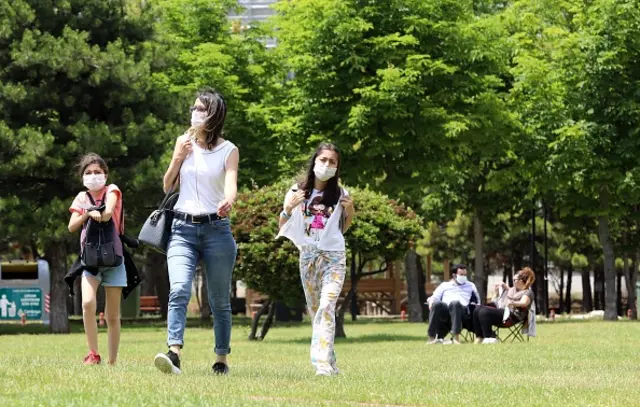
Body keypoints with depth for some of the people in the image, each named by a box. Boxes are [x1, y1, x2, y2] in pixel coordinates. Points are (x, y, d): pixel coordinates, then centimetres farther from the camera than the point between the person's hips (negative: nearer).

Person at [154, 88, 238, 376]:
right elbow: (168, 187, 15)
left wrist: (228, 202, -36)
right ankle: (174, 354, -32)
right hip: (183, 228, 1)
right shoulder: (184, 142, 11)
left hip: (216, 229, -1)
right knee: (179, 290, -19)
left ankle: (221, 360, 16)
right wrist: (177, 158, -1)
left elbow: (231, 183, -14)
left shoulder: (228, 150, 3)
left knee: (220, 301, 5)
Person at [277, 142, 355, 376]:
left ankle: (323, 363, -28)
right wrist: (288, 208, -12)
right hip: (308, 255, 2)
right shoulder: (298, 191, 3)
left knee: (327, 306, -19)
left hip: (334, 257, -2)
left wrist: (350, 213, -3)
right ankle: (330, 362, 15)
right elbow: (282, 229, 6)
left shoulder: (340, 194, 3)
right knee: (314, 311, 5)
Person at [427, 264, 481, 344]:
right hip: (444, 309, 1)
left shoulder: (470, 286, 32)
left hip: (461, 311, -1)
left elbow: (477, 301, 24)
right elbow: (434, 297, 19)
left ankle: (456, 337, -49)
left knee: (455, 303, -39)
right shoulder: (444, 285, 31)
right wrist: (431, 302, -5)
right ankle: (431, 337, -41)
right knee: (437, 304, -36)